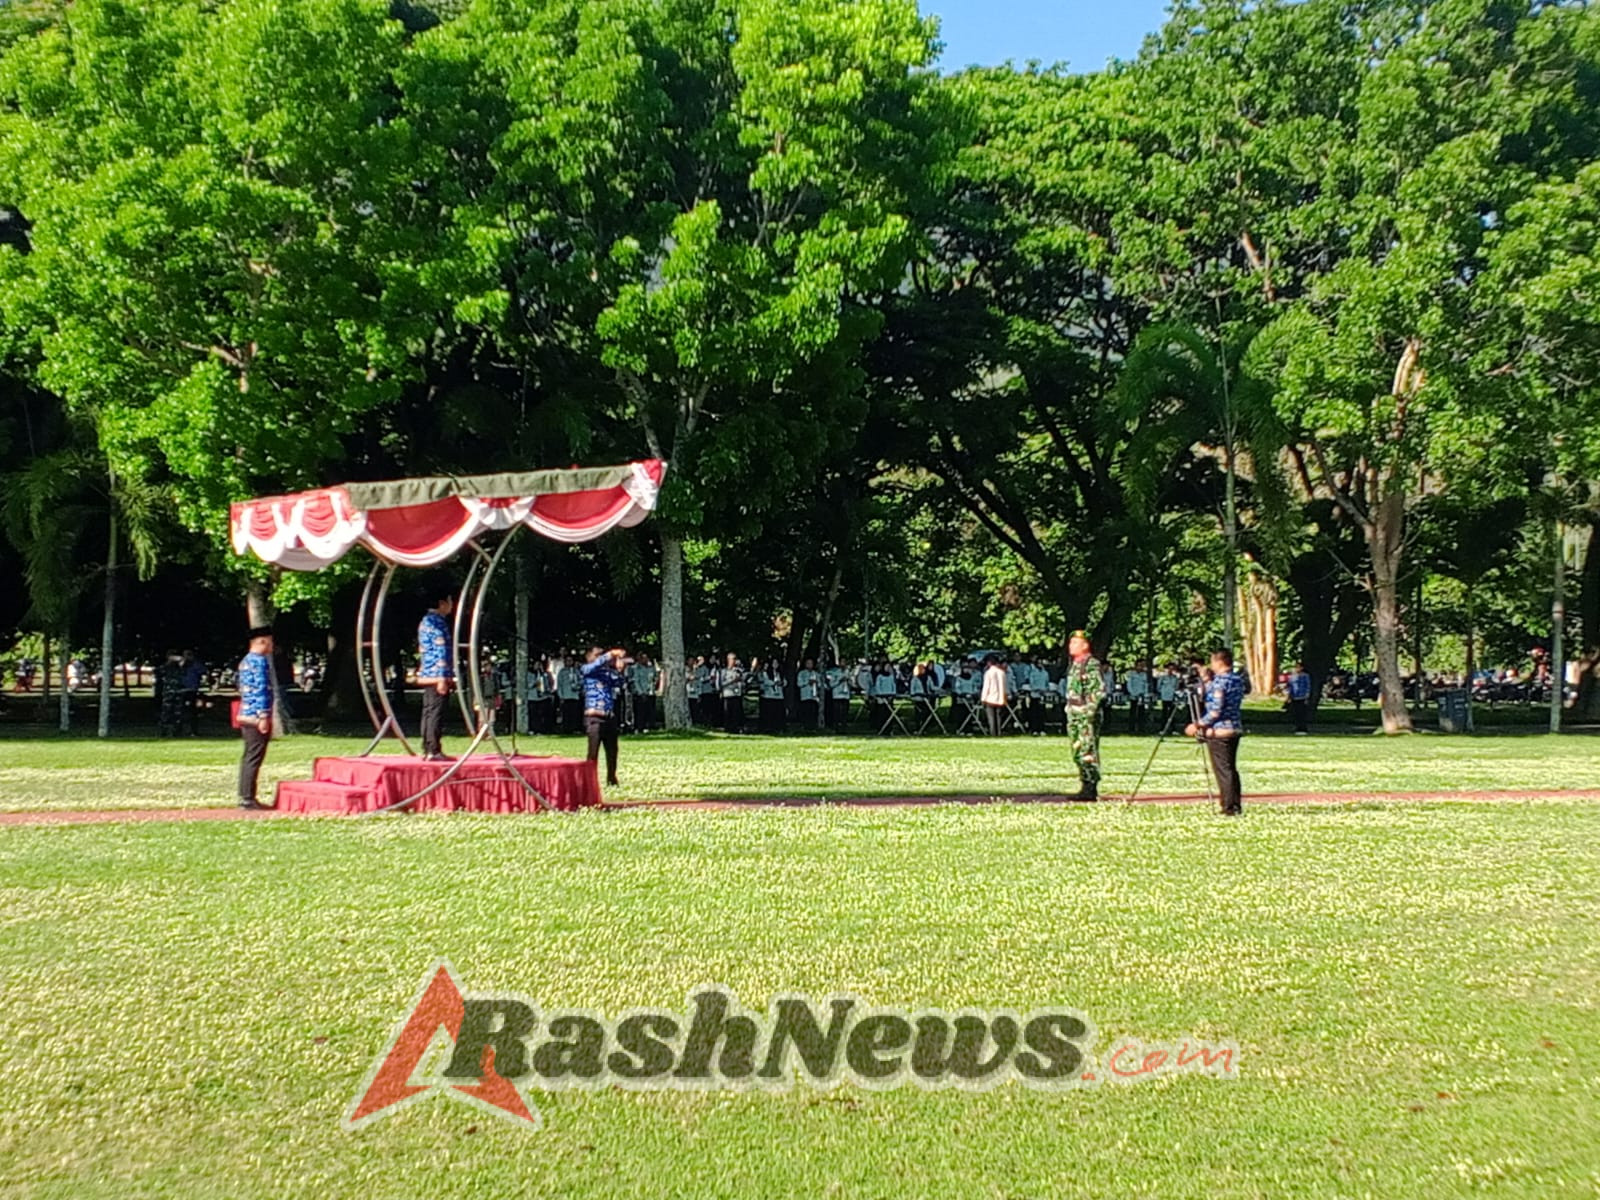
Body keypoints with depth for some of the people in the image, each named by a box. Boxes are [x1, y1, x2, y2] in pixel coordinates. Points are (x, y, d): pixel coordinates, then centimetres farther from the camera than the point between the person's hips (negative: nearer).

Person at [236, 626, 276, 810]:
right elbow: (261, 690, -18)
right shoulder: (260, 661, -12)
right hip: (257, 716, -10)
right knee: (254, 758, -8)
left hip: (245, 715, 10)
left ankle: (244, 796, 18)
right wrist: (264, 717, -20)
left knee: (248, 757, 14)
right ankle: (248, 798, -8)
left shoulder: (244, 661, 18)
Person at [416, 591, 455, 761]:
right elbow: (441, 651, -17)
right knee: (436, 713, -9)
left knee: (428, 713, 10)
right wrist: (443, 677, -21)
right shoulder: (438, 622, -11)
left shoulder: (425, 621, 20)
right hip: (437, 675, -10)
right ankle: (434, 751, -10)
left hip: (426, 675, 10)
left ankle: (427, 750, 12)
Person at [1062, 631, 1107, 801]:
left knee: (1088, 751, -10)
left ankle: (1091, 790, -8)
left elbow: (1099, 690, -15)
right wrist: (1069, 710, 19)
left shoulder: (1092, 664, -10)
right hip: (1074, 713, 10)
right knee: (1077, 751, 10)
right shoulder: (1073, 665, 18)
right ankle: (1085, 786, 16)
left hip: (1088, 713, -10)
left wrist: (1090, 710, -19)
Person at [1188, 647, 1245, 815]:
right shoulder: (1238, 680, 12)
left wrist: (1197, 725, -12)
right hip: (1236, 729, 9)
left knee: (1222, 770, -5)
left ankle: (1229, 807, -5)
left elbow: (1215, 711, -19)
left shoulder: (1219, 681, -14)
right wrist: (1207, 681, 19)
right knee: (1231, 768, 13)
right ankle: (1236, 806, 15)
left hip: (1219, 731, -9)